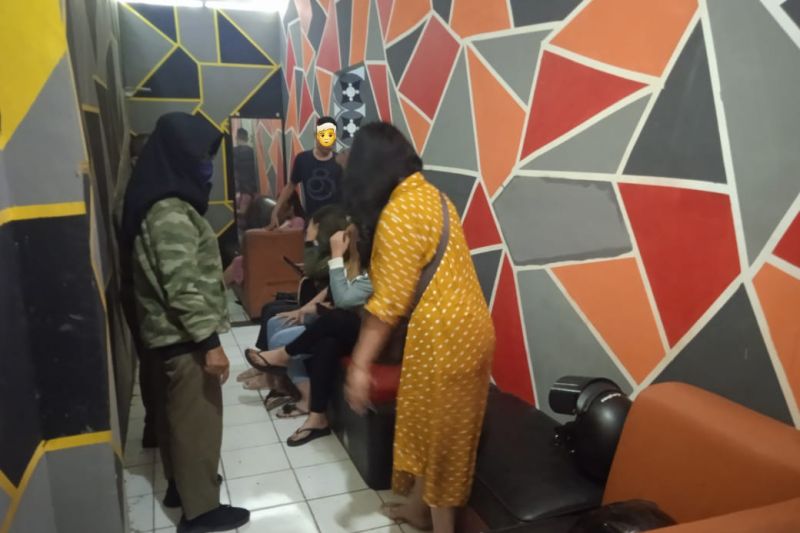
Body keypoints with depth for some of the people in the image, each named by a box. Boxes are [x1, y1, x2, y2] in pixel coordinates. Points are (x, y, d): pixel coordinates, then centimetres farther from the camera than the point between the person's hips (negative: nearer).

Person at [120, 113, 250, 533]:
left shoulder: (162, 202, 8)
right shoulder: (170, 213, -24)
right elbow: (183, 287, -26)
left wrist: (220, 270, 26)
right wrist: (210, 342, -23)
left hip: (168, 332, 10)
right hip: (184, 336, -10)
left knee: (176, 413, 22)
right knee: (199, 419, 3)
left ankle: (179, 483, 39)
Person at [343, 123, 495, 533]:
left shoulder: (398, 214, -20)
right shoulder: (428, 193, 8)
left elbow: (390, 301, -21)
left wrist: (360, 364, -16)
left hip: (441, 336, -10)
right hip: (465, 325, 10)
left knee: (436, 432, 8)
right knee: (429, 425, 23)